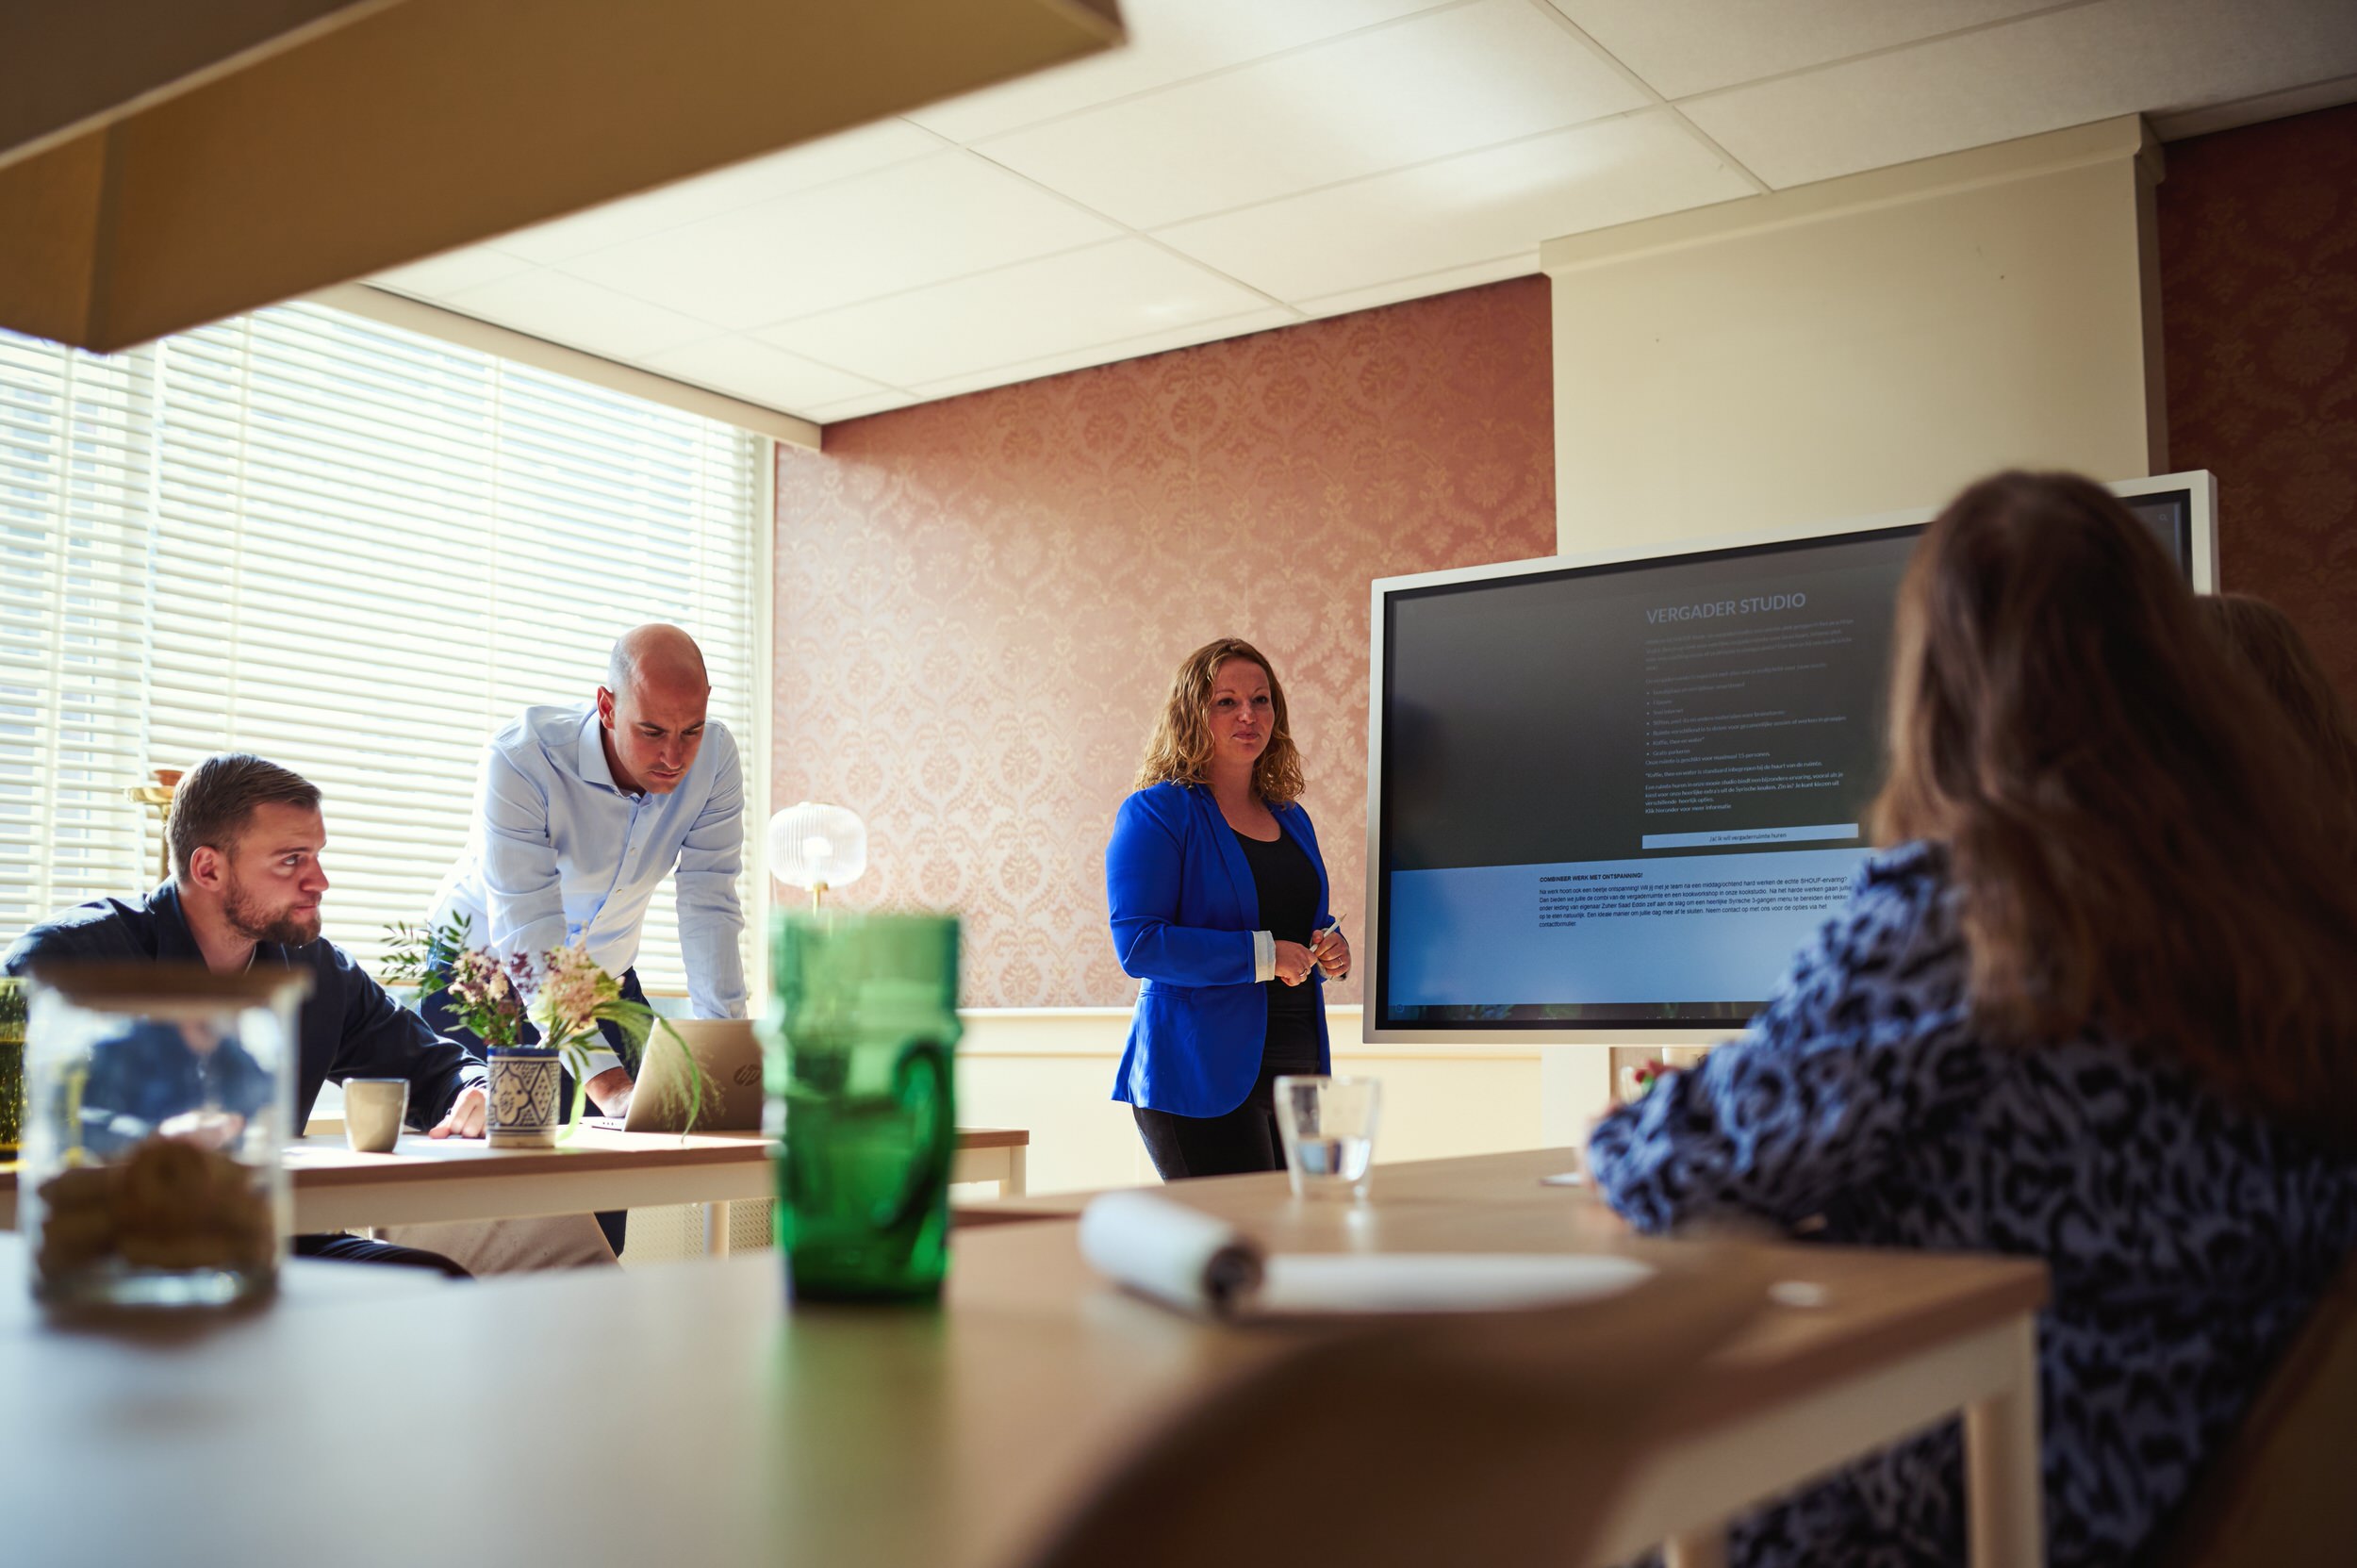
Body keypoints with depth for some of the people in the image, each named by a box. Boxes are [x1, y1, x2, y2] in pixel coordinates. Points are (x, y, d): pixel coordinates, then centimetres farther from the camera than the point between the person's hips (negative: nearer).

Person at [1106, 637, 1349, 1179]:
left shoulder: (1291, 819, 17)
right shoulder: (1156, 813, -5)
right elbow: (1138, 944, -15)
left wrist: (1332, 950, 4)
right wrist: (1262, 955, -18)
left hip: (1296, 1073, 7)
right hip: (1200, 1077, -7)